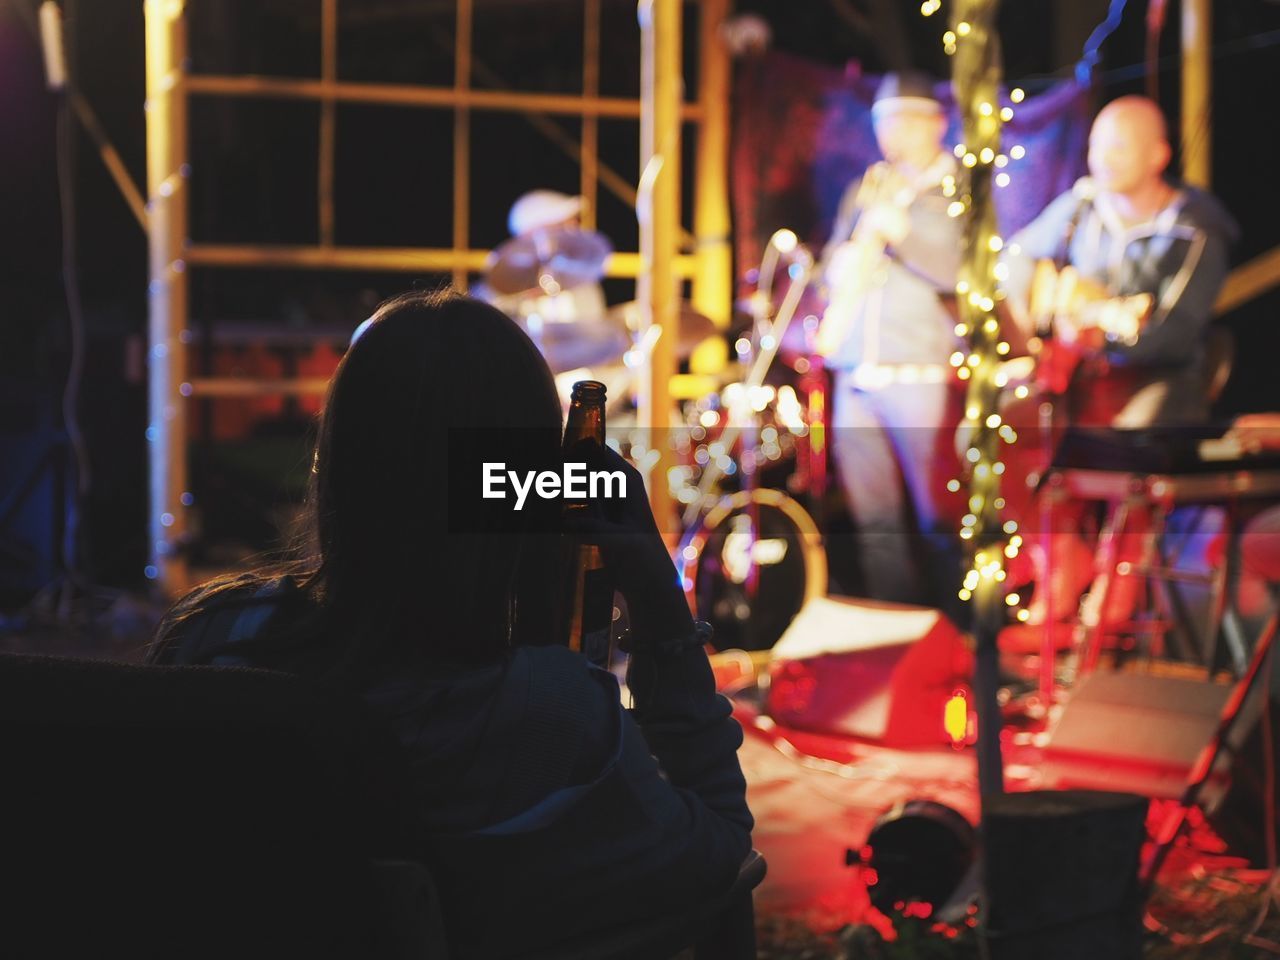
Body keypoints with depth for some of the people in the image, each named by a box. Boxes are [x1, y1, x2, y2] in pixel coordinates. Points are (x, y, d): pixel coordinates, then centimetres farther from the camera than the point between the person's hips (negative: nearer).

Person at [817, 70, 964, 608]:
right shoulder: (867, 189, 20)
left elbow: (959, 269, -12)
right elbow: (832, 267, 19)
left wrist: (895, 228, -15)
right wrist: (842, 265, -3)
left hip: (920, 376, -5)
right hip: (856, 377, 5)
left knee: (939, 520, -7)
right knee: (876, 521, 6)